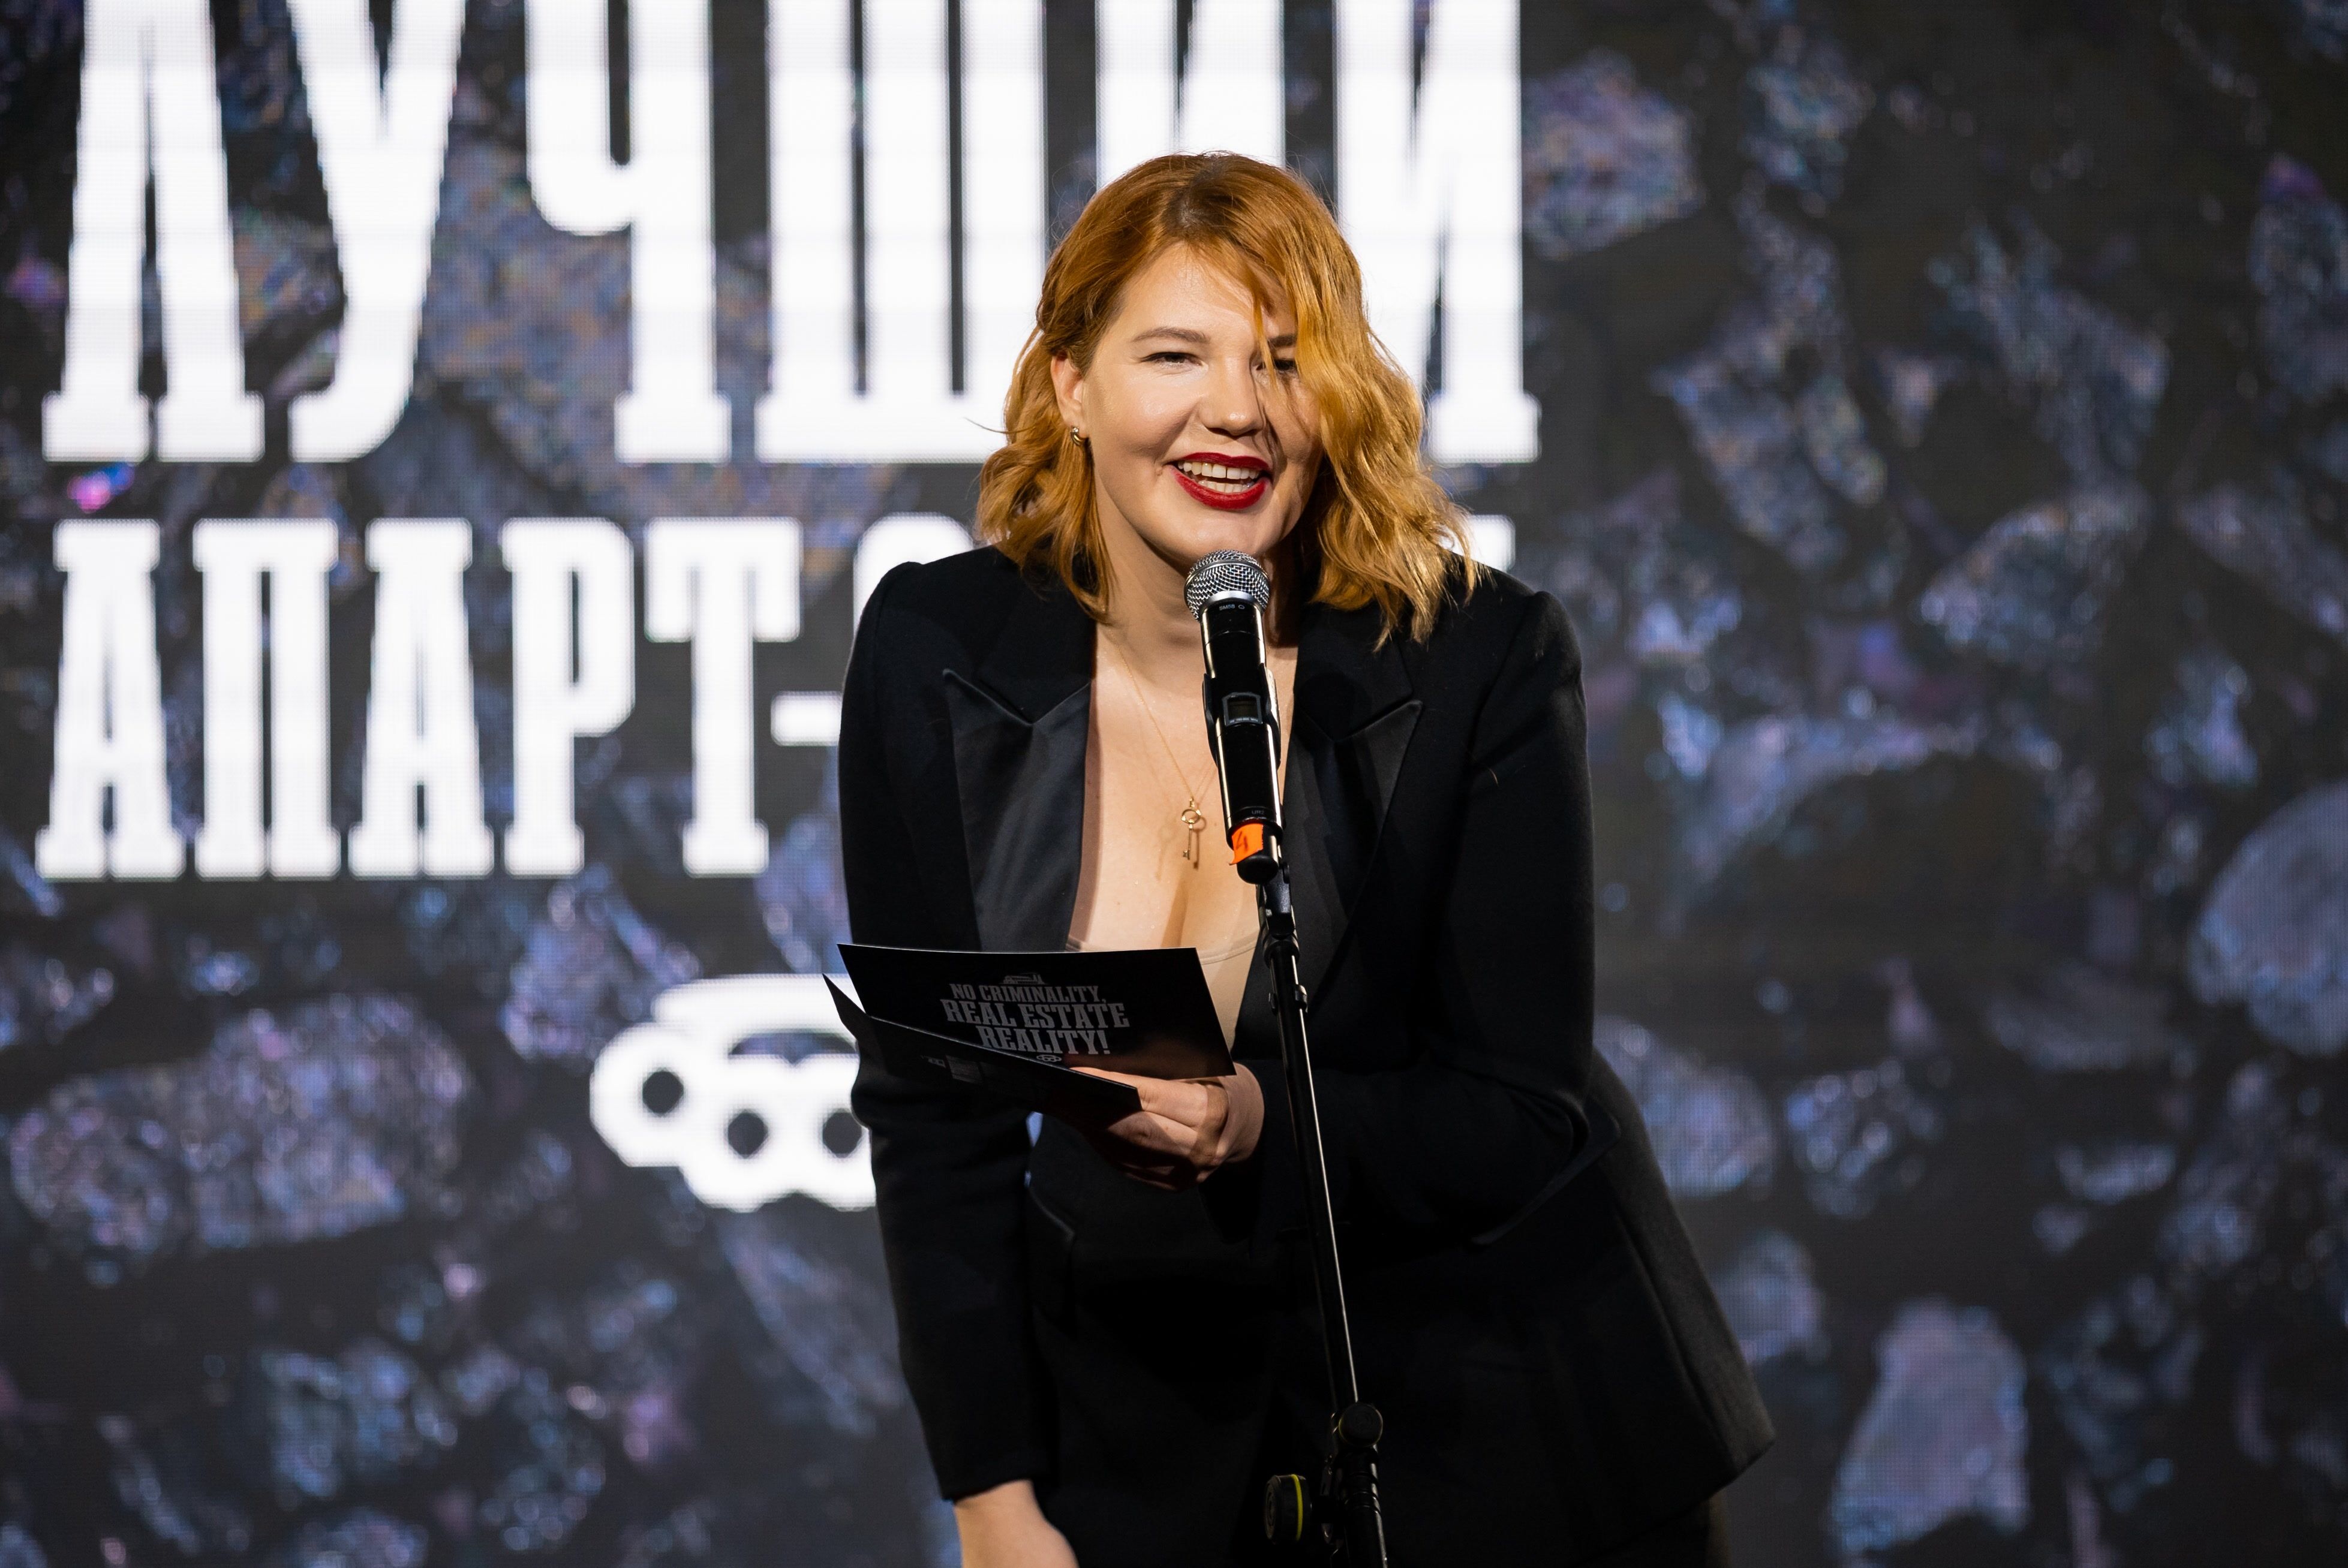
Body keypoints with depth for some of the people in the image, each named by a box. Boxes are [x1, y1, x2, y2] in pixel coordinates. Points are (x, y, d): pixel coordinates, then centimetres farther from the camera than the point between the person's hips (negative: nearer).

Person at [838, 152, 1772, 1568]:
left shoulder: (1485, 657, -15)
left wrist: (1257, 1126, -32)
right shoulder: (934, 657, -10)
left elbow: (1523, 1119, -13)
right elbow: (930, 1108, -5)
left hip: (1497, 1420, -1)